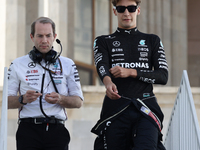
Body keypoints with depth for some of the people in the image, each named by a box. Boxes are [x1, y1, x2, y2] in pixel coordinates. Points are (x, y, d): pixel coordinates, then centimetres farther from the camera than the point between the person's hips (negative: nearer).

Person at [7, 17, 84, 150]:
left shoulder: (68, 64, 13)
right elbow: (7, 102, 8)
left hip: (56, 130, 1)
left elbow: (78, 102, 10)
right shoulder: (18, 65, 11)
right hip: (28, 129, -1)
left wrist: (60, 99, -10)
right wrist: (23, 99, -13)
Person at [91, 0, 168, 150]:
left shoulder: (153, 41, 19)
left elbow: (163, 76, 7)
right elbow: (102, 65, -6)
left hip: (146, 107, -1)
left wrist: (131, 72, -9)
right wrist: (107, 81, -31)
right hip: (115, 108, 1)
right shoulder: (103, 42, 16)